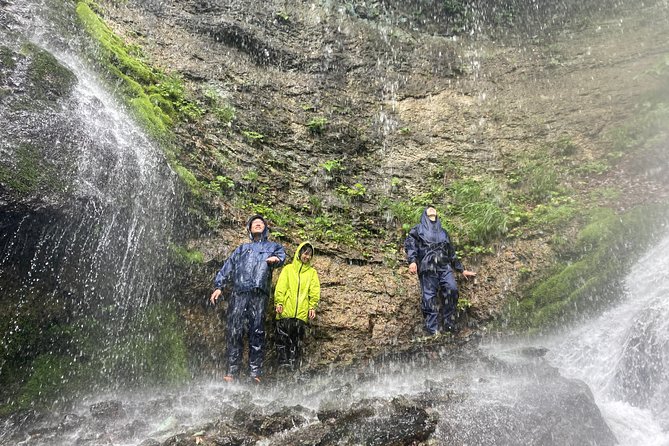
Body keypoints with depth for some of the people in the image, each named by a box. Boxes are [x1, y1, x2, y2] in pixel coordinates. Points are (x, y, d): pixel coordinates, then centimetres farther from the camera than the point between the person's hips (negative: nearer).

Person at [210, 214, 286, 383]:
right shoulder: (242, 248, 30)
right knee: (234, 331, -7)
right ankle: (232, 371, -5)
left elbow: (281, 255, 6)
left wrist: (276, 259, -18)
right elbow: (227, 267, 23)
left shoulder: (273, 246, 25)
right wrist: (218, 286, 10)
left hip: (259, 293, -1)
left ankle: (255, 372, -5)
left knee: (257, 331, -7)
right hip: (238, 292, 2)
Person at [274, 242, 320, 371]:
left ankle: (293, 367, 6)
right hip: (285, 312, -1)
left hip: (302, 313, 1)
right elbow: (280, 287, 3)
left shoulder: (312, 272, 17)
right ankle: (283, 364, -2)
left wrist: (312, 307, -6)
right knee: (283, 339, -5)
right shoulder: (288, 269, 13)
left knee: (297, 341, 3)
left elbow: (315, 291, 7)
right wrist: (278, 302, -11)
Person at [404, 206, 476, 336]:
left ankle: (449, 325, -11)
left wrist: (461, 269, 28)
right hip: (427, 267, -3)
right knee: (429, 297, -10)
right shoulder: (418, 229, 18)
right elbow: (409, 244, 2)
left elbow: (451, 252, 32)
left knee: (452, 290, -19)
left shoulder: (443, 232, 31)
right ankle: (432, 330, -10)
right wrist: (412, 261, -16)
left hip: (444, 266, 3)